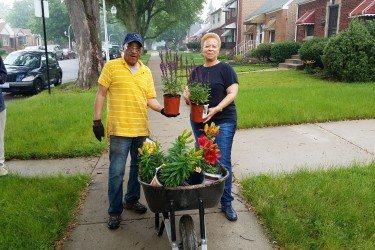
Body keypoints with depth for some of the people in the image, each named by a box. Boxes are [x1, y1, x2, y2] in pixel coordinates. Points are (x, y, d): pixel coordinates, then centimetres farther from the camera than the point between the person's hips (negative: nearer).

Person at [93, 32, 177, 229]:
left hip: (141, 129, 5)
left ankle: (132, 200, 36)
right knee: (117, 171, 0)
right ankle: (114, 211, 15)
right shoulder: (111, 66, -2)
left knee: (138, 167, 16)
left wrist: (162, 109, -10)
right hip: (119, 129, -5)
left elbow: (150, 99, 9)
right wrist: (97, 120, -8)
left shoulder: (146, 72, 10)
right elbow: (101, 94, -3)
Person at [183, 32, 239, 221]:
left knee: (222, 163, -4)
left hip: (223, 122, -5)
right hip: (198, 122, 5)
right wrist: (187, 96, -9)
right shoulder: (196, 71, 12)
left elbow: (232, 93, -10)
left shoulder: (225, 69, -3)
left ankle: (226, 203, 8)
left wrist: (217, 109, -23)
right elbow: (189, 94, 15)